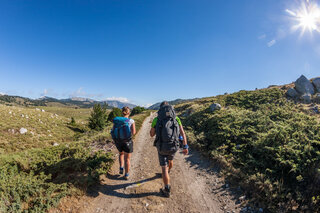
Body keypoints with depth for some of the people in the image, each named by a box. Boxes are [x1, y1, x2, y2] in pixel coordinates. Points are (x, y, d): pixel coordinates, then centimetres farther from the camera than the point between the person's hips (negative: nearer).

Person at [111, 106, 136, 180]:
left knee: (121, 153, 31)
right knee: (127, 158, 13)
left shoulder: (116, 120, -1)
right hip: (127, 142, -3)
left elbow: (113, 131, -3)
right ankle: (126, 175, 23)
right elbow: (133, 133, -13)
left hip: (118, 141, 3)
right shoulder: (131, 121, -11)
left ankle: (121, 168, 22)